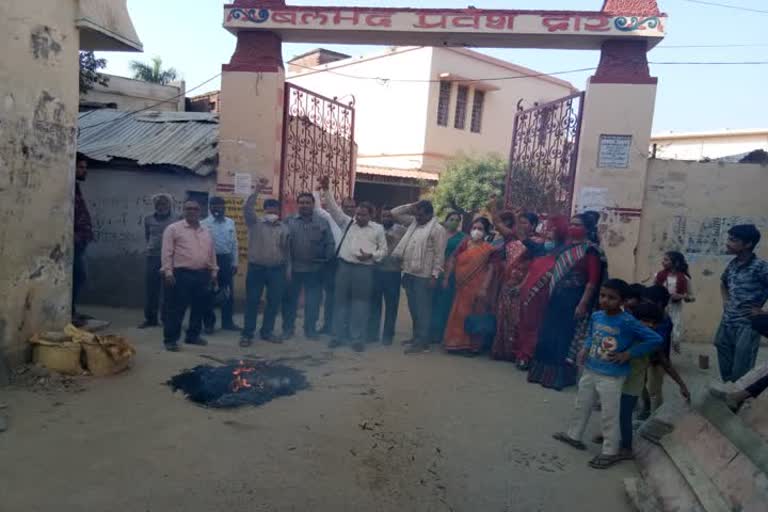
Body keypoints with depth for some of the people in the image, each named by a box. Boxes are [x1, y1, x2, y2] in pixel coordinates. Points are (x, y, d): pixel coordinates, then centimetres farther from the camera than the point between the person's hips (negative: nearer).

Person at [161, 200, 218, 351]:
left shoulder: (206, 232, 16)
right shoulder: (173, 229, -2)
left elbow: (211, 253, 19)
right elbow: (167, 252, -6)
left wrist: (213, 272, 15)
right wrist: (168, 272, -13)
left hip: (202, 274, 6)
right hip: (182, 274, -6)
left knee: (198, 308, 12)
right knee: (177, 308, -3)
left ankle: (193, 335, 25)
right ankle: (170, 339, 5)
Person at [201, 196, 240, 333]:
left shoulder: (230, 223, 7)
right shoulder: (204, 224, -6)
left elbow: (234, 244, 9)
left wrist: (234, 263, 7)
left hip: (226, 259, 4)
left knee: (229, 292, 9)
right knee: (209, 293, 6)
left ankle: (227, 322, 22)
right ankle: (209, 323, 18)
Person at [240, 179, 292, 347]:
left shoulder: (284, 228, 9)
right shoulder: (255, 223, 2)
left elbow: (287, 250, 12)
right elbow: (247, 208, -15)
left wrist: (288, 270, 9)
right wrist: (258, 189, -21)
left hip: (277, 270, 3)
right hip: (256, 268, -3)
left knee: (274, 302, 7)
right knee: (252, 301, 1)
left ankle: (267, 331, 21)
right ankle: (247, 333, 9)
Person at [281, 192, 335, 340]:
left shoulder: (323, 222, 3)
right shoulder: (289, 221, 3)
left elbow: (329, 244, 2)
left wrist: (326, 261, -5)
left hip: (314, 270, 0)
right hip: (292, 268, 0)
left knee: (313, 301, 7)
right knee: (290, 299, 8)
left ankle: (310, 329, 20)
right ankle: (288, 328, 20)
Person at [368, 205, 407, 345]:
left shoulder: (402, 231, 2)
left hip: (393, 272, -2)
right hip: (375, 271, 2)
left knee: (391, 306, 4)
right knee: (374, 303, 8)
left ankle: (388, 335, 16)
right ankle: (372, 333, 20)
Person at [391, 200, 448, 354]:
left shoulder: (437, 229, -9)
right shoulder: (413, 223, 13)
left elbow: (439, 255, -13)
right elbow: (395, 213, 18)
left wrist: (435, 275, -17)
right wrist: (410, 207, 6)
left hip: (423, 276, -8)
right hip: (409, 273, 8)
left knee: (422, 308, -5)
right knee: (413, 308, 14)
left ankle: (422, 342, -1)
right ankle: (417, 337, 25)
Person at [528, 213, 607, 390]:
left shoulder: (590, 250, -10)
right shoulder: (565, 246, 12)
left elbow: (593, 280, -16)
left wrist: (583, 304, -20)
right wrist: (549, 276, 8)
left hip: (574, 299, -7)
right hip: (557, 297, 7)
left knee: (566, 335, 1)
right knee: (549, 333, 11)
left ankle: (561, 375, 15)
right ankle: (545, 371, 24)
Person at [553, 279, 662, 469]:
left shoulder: (628, 322, -21)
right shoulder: (596, 316, -2)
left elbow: (655, 340, -19)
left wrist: (628, 354, -19)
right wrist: (585, 348, -2)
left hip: (612, 377, -6)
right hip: (590, 371, 7)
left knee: (609, 416, 6)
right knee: (581, 406, 22)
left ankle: (611, 452, 24)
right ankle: (574, 436, 41)